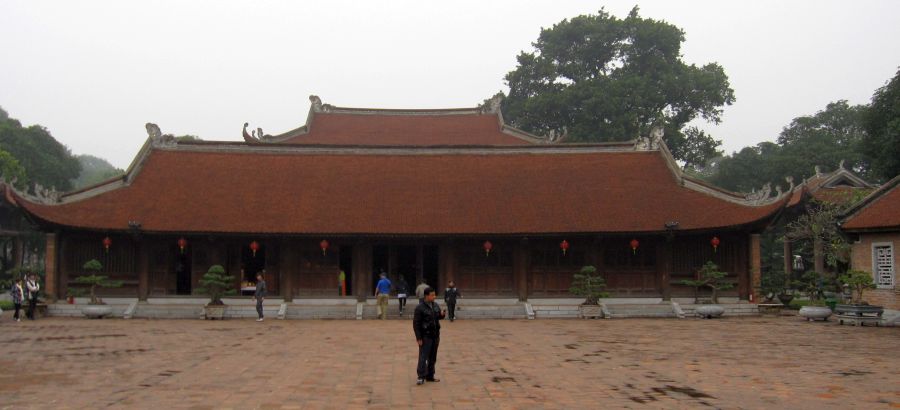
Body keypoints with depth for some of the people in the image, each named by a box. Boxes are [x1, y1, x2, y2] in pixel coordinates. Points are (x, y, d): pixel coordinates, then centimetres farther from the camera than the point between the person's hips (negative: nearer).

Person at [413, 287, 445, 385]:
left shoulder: (435, 305, 7)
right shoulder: (420, 307, -14)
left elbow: (438, 317, 20)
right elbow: (416, 323, -13)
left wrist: (442, 314, -5)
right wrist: (418, 338, -16)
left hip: (435, 335, 7)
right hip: (425, 336, -7)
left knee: (433, 357, 12)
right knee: (423, 357, -8)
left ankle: (430, 376, 20)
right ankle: (421, 377, -5)